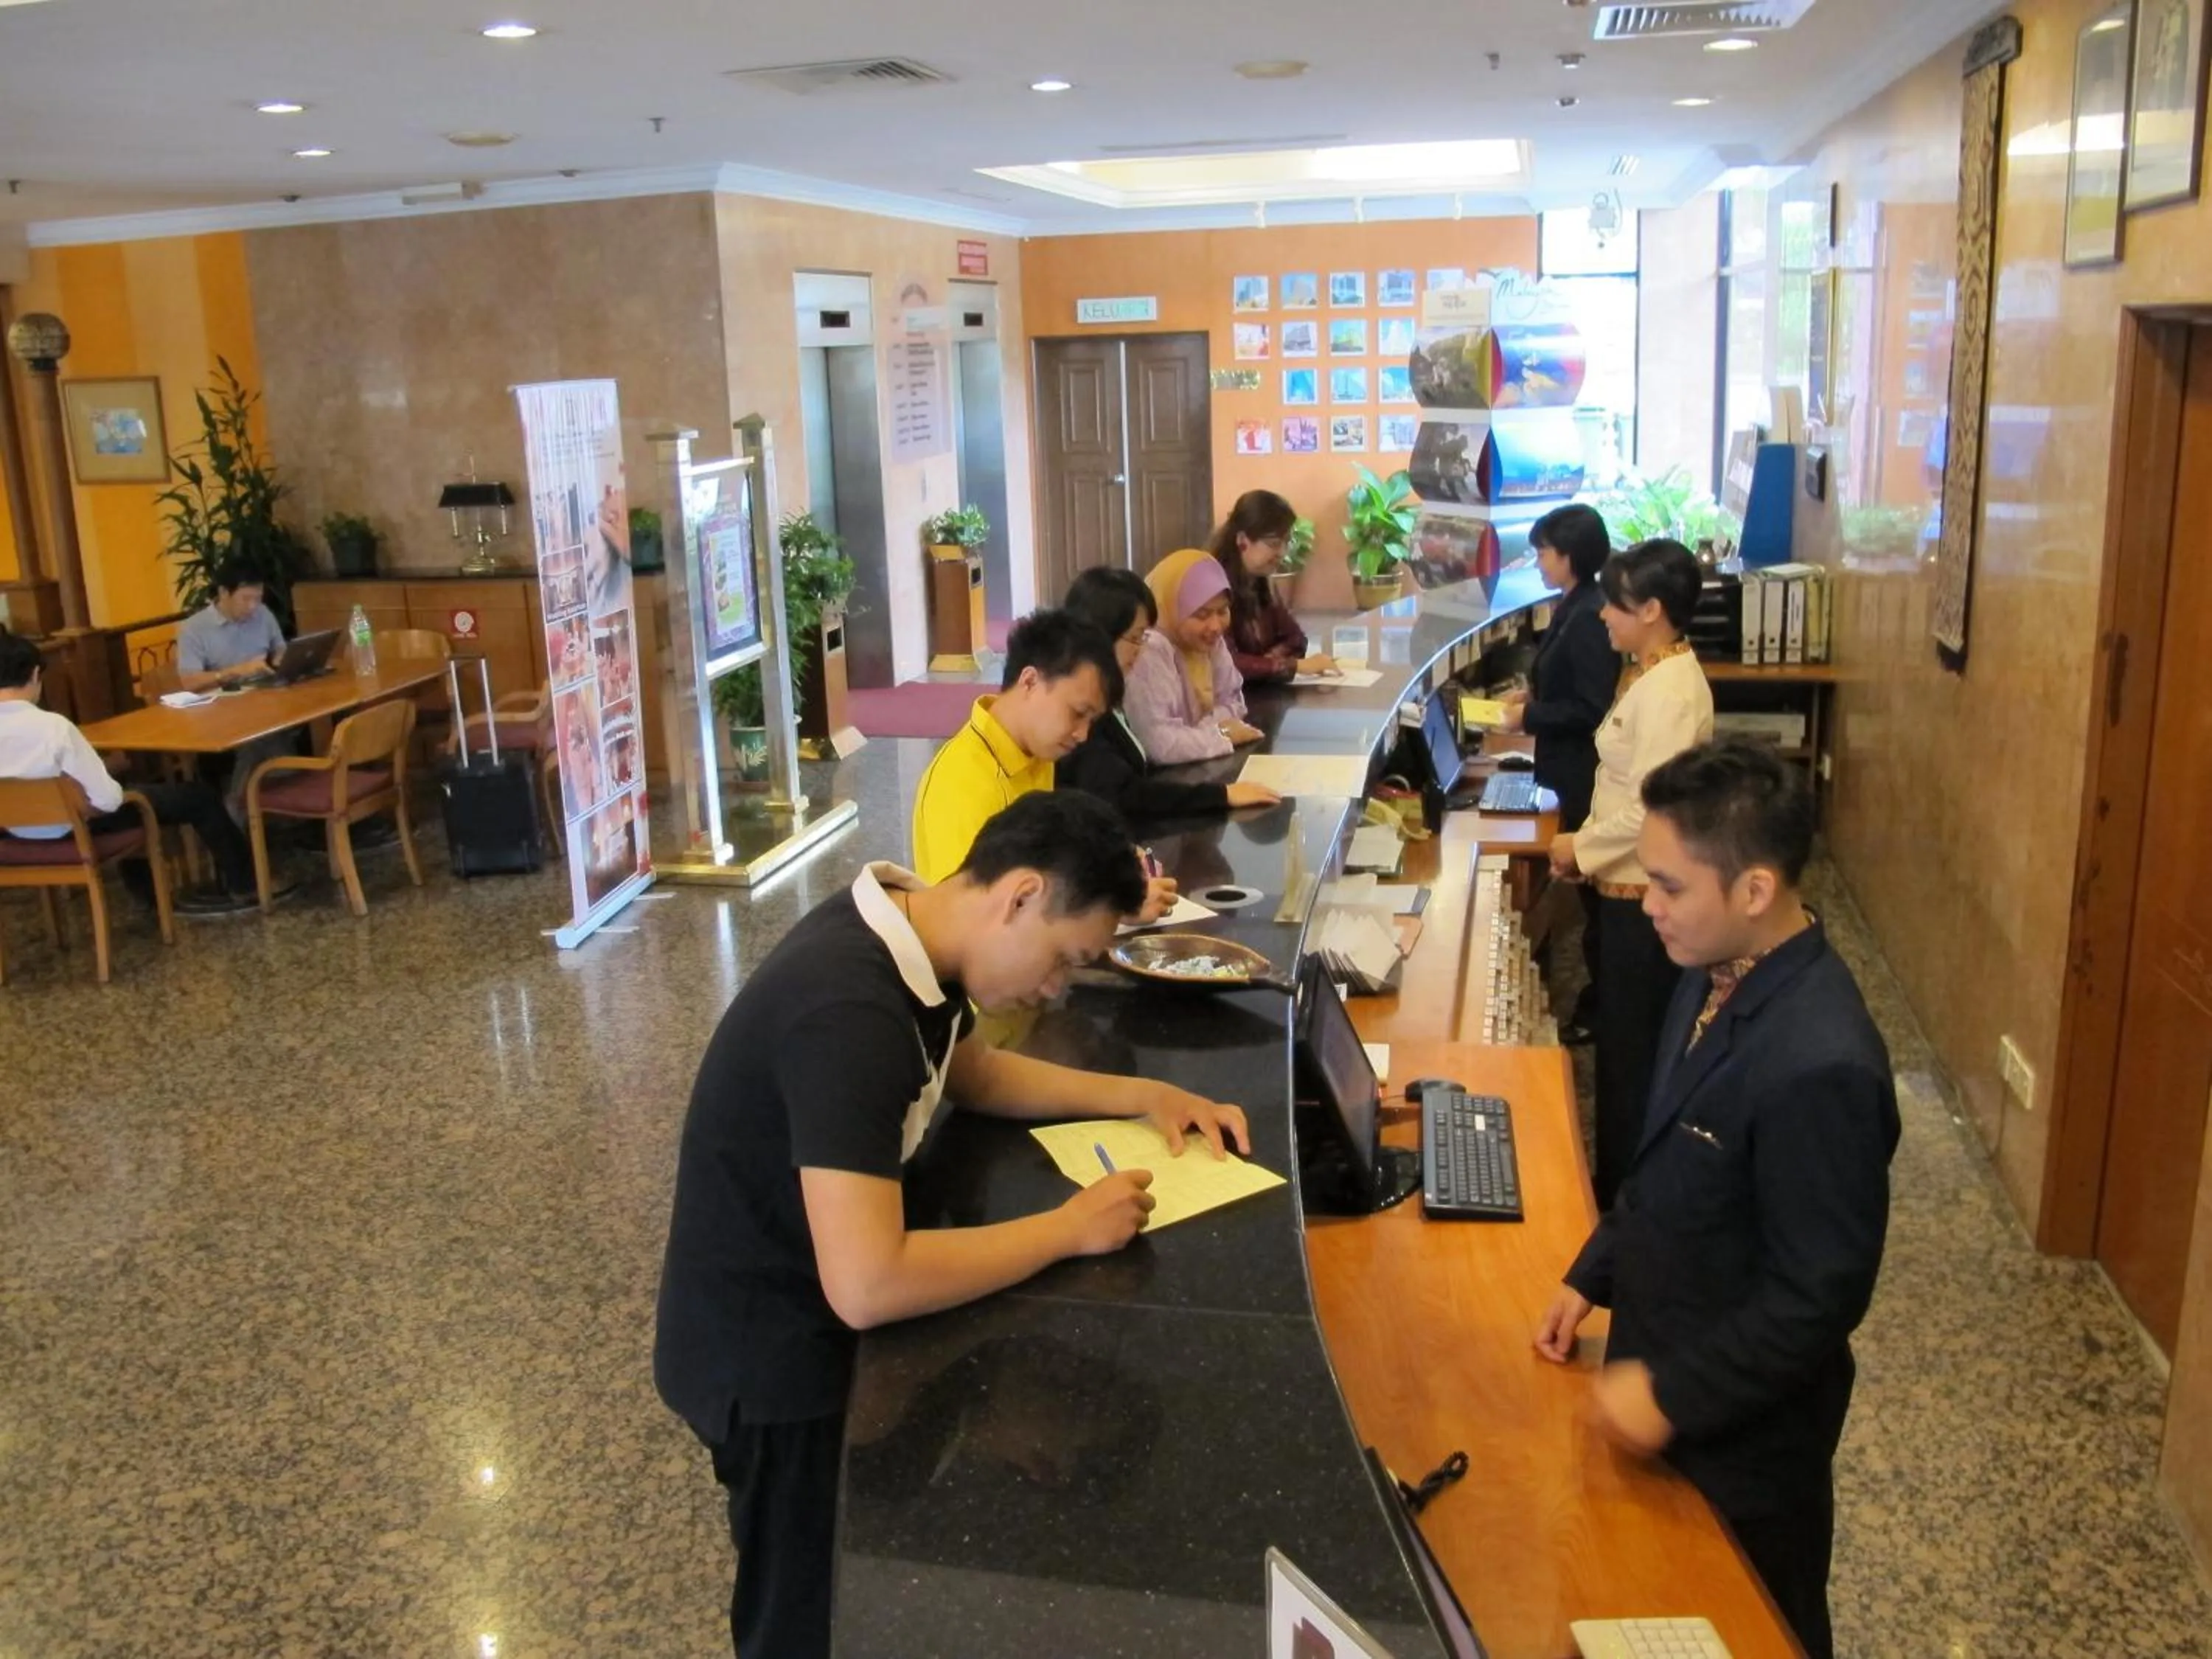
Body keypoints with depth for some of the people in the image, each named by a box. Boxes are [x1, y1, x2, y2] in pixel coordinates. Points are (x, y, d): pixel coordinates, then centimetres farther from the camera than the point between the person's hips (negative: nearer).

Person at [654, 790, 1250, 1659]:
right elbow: (868, 1287, -38)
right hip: (769, 1352, -9)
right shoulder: (851, 1010, -34)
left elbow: (969, 1071, 15)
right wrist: (1067, 1228, -27)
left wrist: (1136, 1094, 3)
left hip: (812, 1308, 9)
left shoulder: (898, 936, -4)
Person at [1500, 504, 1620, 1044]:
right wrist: (1532, 693, 7)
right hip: (1574, 771, 10)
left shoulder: (1590, 616, -22)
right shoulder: (1575, 606, 9)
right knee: (1586, 882, 18)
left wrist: (1529, 717, -16)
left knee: (1593, 885, 2)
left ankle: (1600, 1008, 14)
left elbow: (1592, 709, -23)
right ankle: (1599, 994, 30)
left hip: (1586, 775, -10)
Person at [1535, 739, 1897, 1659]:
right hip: (1665, 1374, 8)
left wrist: (1673, 1393, -21)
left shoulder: (1819, 1064, -33)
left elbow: (1821, 1296, -26)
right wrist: (1593, 1275, 9)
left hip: (1742, 1424, -8)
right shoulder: (1719, 977, -6)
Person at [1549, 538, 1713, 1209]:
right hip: (1628, 883, 10)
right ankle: (1622, 1182, 33)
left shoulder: (1672, 691, -23)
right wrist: (1584, 845, 8)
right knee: (1625, 1040, 19)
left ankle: (1625, 1196, 17)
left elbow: (1651, 811, -26)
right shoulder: (1651, 674, 9)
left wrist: (1580, 845, -13)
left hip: (1646, 893, -10)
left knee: (1633, 1047, 3)